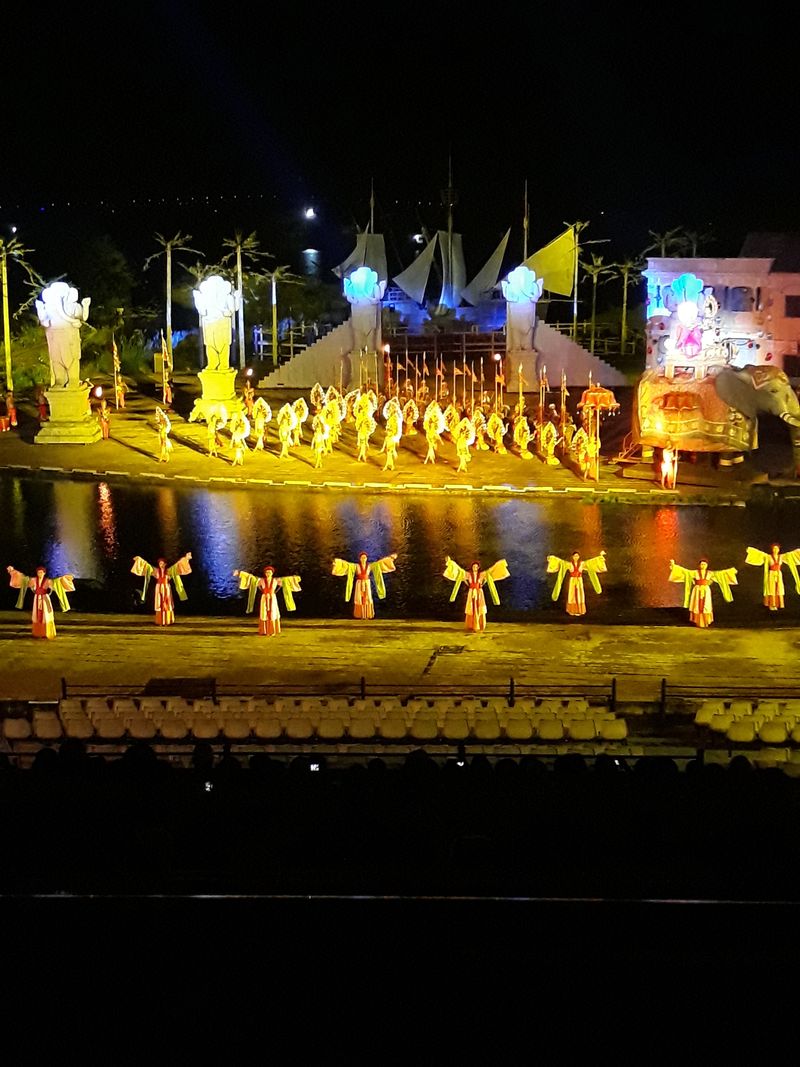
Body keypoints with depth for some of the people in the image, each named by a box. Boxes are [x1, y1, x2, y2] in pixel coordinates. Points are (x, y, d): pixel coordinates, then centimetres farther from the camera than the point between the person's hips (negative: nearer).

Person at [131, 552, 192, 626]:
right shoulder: (156, 570, 4)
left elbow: (177, 565, 0)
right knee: (159, 605, 0)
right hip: (159, 589, 1)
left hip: (167, 589, 0)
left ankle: (167, 622, 1)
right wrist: (139, 559, 3)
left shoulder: (169, 570, 2)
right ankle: (160, 622, 2)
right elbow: (147, 565, 5)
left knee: (167, 605, -2)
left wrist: (185, 559, -5)